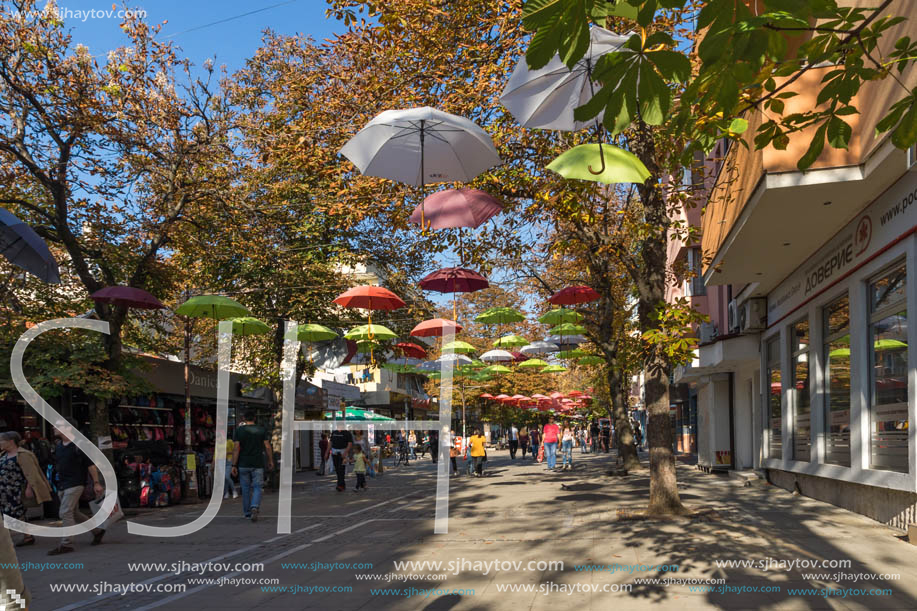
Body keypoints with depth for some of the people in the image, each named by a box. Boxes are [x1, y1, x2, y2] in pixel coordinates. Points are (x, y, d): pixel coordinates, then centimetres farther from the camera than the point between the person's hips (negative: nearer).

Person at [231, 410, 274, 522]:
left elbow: (236, 448, -6)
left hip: (243, 465, 0)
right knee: (257, 488, 3)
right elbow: (267, 447, 0)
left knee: (246, 489, 11)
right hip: (258, 464, 0)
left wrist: (234, 465, -4)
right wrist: (270, 461, 10)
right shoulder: (262, 430, 2)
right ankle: (255, 507, -20)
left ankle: (247, 512, 20)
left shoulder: (239, 430, -1)